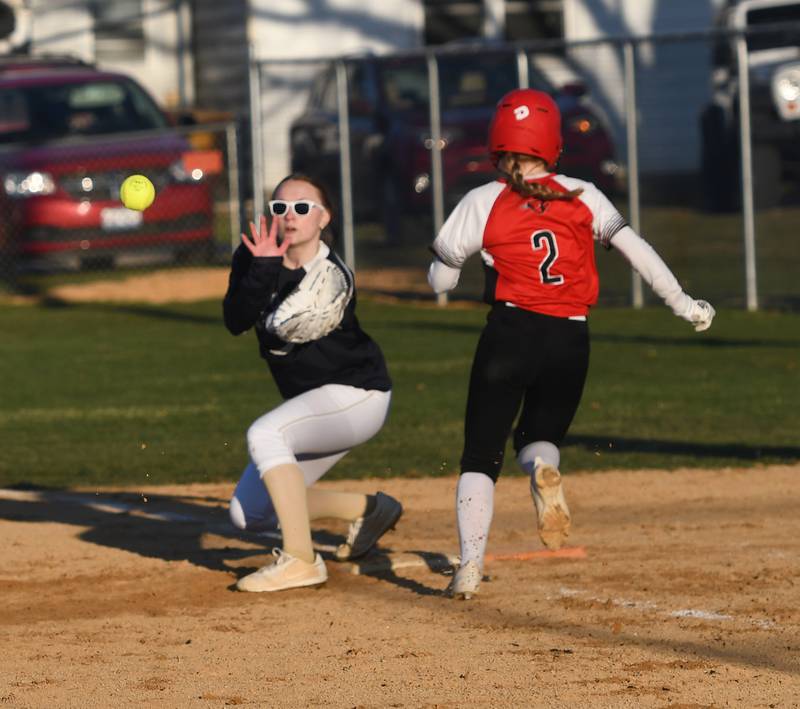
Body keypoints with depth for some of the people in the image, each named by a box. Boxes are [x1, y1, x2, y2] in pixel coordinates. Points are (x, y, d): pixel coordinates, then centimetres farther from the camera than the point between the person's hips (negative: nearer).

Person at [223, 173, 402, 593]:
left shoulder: (331, 276, -20)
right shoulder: (254, 257, -2)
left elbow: (282, 327, -31)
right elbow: (235, 322, -16)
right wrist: (263, 270, -28)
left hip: (357, 395, -8)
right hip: (311, 402, 8)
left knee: (264, 434, -33)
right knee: (249, 514, 6)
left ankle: (300, 560, -29)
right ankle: (368, 509, 22)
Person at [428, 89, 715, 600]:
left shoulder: (483, 203, 0)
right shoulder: (584, 197, 5)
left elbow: (440, 281, 5)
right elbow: (636, 248, 1)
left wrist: (445, 260, 27)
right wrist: (681, 302, 6)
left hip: (510, 332, -2)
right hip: (571, 339, 2)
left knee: (482, 455, 5)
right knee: (541, 433, 21)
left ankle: (471, 565, -12)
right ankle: (544, 466, -18)